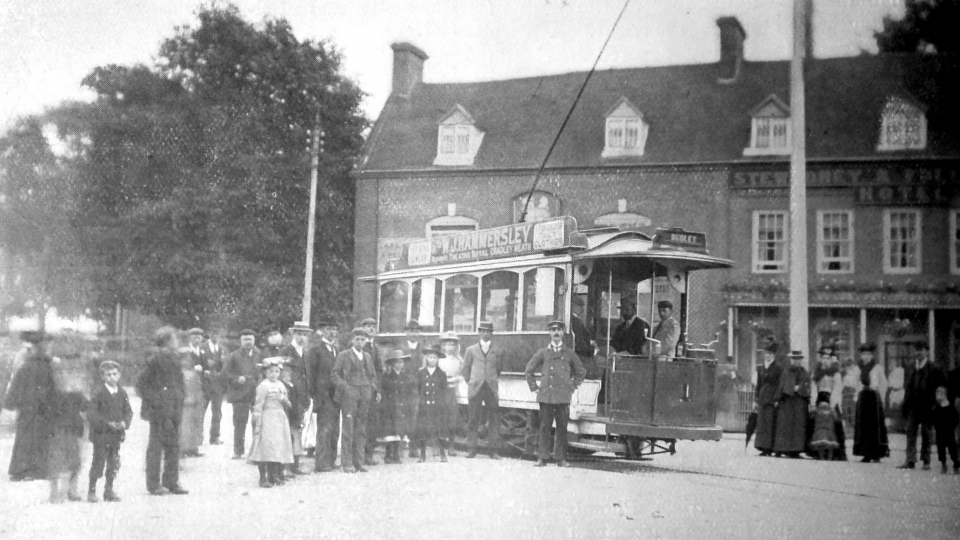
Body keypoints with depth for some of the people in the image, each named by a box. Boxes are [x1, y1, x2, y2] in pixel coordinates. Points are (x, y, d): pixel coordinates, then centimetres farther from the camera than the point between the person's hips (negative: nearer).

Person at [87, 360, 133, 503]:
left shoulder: (122, 393, 5)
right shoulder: (99, 393, -9)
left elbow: (128, 411, 9)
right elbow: (91, 414, -12)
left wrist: (125, 423, -11)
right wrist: (107, 423, -20)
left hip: (117, 434, 4)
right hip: (101, 434, -4)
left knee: (114, 464, 8)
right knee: (98, 463, 1)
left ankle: (109, 490, 20)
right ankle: (91, 491, 13)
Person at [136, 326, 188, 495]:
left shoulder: (174, 359, 12)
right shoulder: (155, 360, -11)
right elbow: (142, 383, -11)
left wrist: (180, 405, 12)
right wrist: (153, 401, -13)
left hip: (174, 410, 8)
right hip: (160, 411, -8)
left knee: (173, 446, 10)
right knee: (156, 446, 0)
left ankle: (171, 482, 17)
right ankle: (154, 484, 6)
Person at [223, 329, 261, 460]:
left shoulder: (260, 354, 12)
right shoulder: (234, 356, 6)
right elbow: (225, 374, 1)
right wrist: (237, 379, -14)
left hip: (258, 394, 2)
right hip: (240, 394, -2)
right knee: (240, 423, -3)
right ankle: (238, 451, 3)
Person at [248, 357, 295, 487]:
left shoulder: (281, 386, 12)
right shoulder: (263, 386, -8)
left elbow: (288, 405, 18)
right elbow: (258, 406, -11)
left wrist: (285, 400, -5)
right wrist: (257, 424, -15)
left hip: (280, 420, 7)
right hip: (267, 420, -7)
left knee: (279, 447, 9)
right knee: (265, 447, -8)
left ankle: (275, 476, 19)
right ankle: (263, 478, -4)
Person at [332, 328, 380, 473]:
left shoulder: (368, 357, 20)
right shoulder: (343, 356, 5)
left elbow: (373, 376, 22)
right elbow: (335, 374, -1)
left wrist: (376, 390, 6)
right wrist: (343, 386, -16)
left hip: (365, 395, 5)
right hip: (349, 394, -5)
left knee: (361, 429, 4)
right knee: (348, 428, -8)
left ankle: (358, 463, 8)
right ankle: (347, 463, -6)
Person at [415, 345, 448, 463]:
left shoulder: (441, 374, 7)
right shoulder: (420, 373, 8)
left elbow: (444, 389, 10)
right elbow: (417, 388, 9)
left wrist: (438, 398, -1)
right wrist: (418, 401, 3)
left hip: (437, 405, -1)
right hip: (424, 406, 1)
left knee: (439, 430, -5)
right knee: (422, 430, -2)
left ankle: (442, 454, 5)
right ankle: (423, 455, 8)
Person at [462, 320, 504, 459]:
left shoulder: (498, 351, 10)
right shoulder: (471, 350, 11)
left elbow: (499, 368, 17)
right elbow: (466, 368, 15)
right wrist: (470, 383, 10)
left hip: (492, 389, 0)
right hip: (475, 389, 0)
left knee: (494, 420, -3)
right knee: (473, 419, 0)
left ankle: (494, 450, 0)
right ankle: (472, 449, 6)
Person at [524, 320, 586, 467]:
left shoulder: (569, 354, 10)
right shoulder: (542, 353, 9)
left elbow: (581, 372, 20)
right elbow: (529, 371, 16)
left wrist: (572, 387, 11)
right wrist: (534, 387, 9)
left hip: (563, 397, 0)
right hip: (545, 396, 0)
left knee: (562, 429, 1)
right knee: (544, 428, -1)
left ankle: (562, 459, 7)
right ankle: (541, 458, 3)